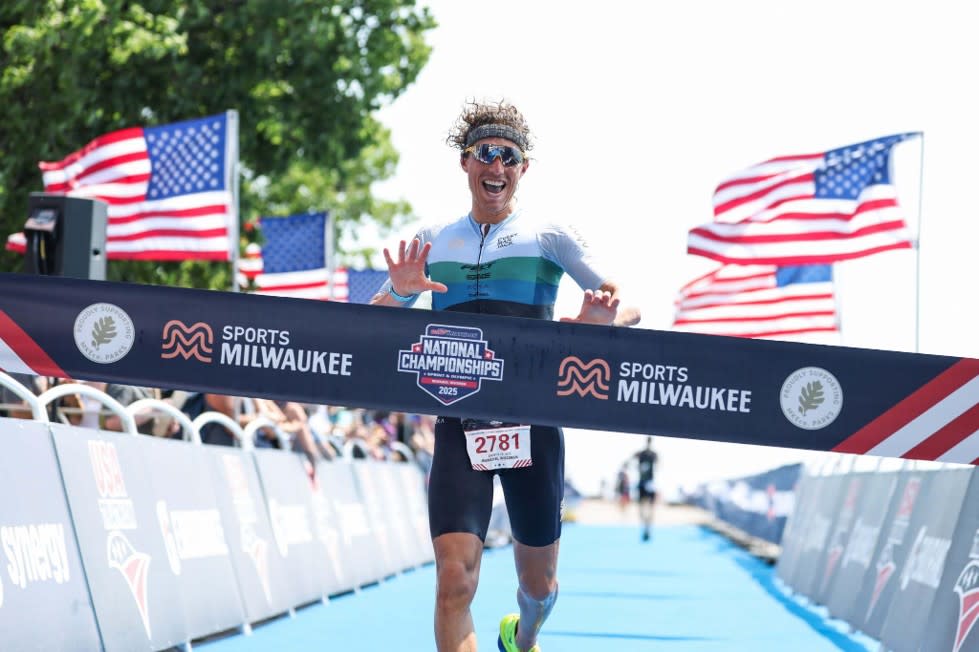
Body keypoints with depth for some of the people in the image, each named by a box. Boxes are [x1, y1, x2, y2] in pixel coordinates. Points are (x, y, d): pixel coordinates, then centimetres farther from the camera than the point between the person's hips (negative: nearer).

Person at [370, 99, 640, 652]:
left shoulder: (550, 237, 5)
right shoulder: (432, 245, 10)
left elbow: (629, 309, -1)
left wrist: (603, 316, -26)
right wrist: (399, 294, -14)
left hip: (533, 422, 0)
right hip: (459, 424, 0)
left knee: (539, 584, 14)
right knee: (455, 579, -18)